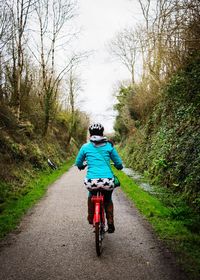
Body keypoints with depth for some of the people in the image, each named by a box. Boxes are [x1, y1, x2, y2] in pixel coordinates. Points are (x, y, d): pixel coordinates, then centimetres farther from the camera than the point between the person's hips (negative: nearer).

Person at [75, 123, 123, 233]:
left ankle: (91, 218, 38)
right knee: (108, 200, 31)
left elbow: (78, 163, 18)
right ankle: (110, 224, 27)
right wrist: (119, 166, 35)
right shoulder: (109, 146, 8)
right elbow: (119, 164, 12)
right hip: (107, 181, 0)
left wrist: (82, 166, 41)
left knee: (91, 195, 36)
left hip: (91, 181, 0)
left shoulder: (85, 147, 8)